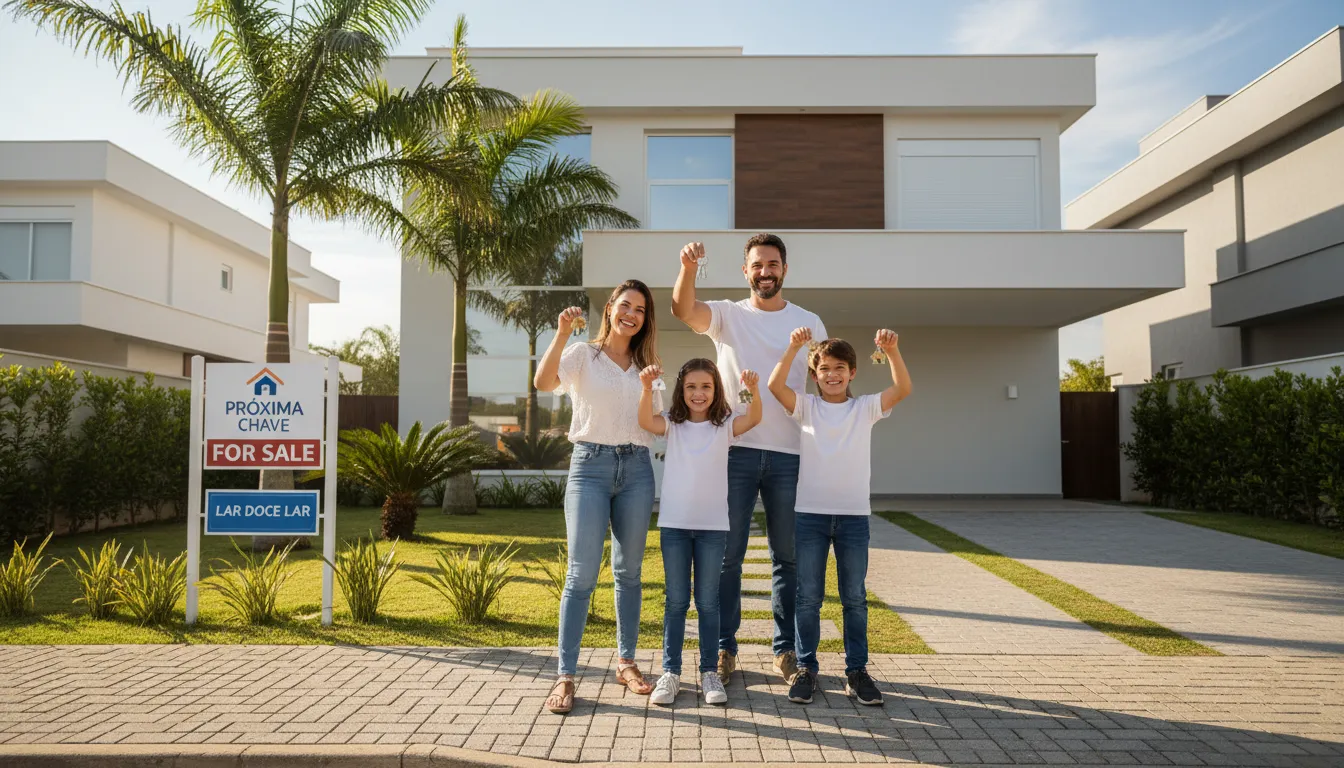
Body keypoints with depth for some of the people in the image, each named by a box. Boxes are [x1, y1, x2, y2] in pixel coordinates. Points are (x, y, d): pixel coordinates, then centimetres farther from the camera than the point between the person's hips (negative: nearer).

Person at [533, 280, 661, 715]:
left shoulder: (646, 365, 15)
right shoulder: (584, 355, 2)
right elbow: (543, 382, -18)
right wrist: (562, 333, -26)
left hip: (636, 467, 4)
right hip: (590, 465, -4)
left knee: (629, 571, 10)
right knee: (582, 573, -7)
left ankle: (626, 662, 22)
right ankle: (566, 676, -1)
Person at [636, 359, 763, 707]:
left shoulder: (724, 426, 2)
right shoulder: (673, 424, 2)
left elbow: (753, 419, -17)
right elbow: (646, 421, -18)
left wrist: (754, 391, -37)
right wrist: (647, 387, -36)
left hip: (713, 525, 0)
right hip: (674, 524, 0)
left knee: (708, 602, 7)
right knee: (675, 601, 7)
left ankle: (709, 672, 18)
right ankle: (670, 672, 15)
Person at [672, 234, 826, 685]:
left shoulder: (808, 322, 10)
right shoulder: (728, 315, 6)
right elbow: (683, 310, -13)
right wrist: (688, 267, -31)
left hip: (788, 453, 1)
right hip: (735, 449, -1)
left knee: (787, 556, 8)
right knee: (727, 554, 4)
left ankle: (786, 650, 20)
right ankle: (723, 647, 16)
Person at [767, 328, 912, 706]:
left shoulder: (865, 408, 4)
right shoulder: (807, 406, 2)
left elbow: (903, 389, -10)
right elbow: (775, 385, -14)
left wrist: (891, 350, -22)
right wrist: (794, 347, -24)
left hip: (854, 514, 1)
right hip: (810, 512, -1)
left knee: (855, 598, 8)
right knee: (808, 597, 5)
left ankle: (857, 670, 20)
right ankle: (806, 669, 17)